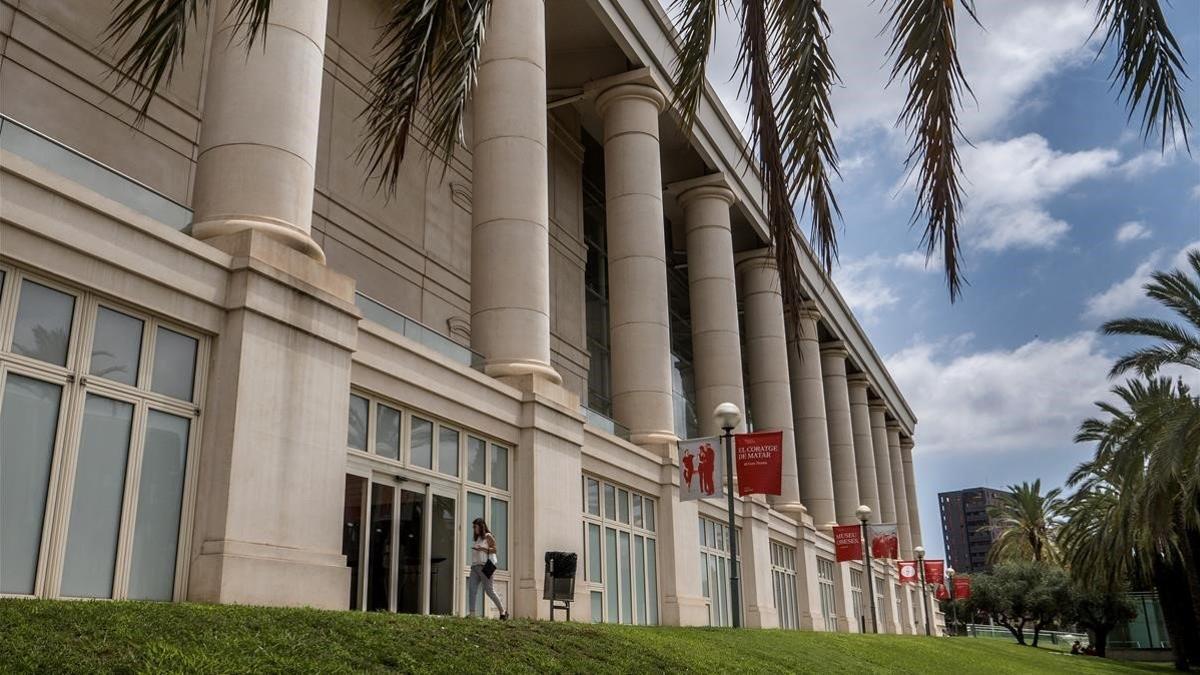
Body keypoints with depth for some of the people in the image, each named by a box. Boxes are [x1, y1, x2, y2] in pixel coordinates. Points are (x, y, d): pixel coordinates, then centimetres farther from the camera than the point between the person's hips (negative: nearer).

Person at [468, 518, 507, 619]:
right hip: (475, 566, 7)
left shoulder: (488, 536, 1)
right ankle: (471, 614, -12)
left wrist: (482, 549, -20)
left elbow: (494, 550, -8)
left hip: (485, 566, -7)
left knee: (489, 590, -6)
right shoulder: (477, 538, 23)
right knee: (471, 589, -8)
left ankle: (503, 612, 4)